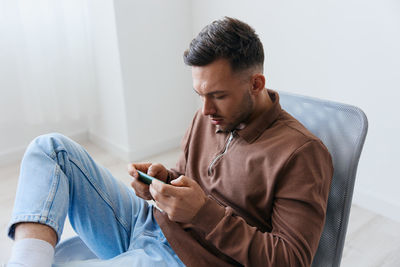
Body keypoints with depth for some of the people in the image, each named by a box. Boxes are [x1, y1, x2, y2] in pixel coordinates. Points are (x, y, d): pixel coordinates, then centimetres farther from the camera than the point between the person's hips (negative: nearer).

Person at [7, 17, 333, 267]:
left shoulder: (303, 152, -14)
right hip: (146, 221, 8)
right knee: (51, 147, -6)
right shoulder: (210, 117, 6)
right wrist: (164, 179, -5)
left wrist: (204, 212, -23)